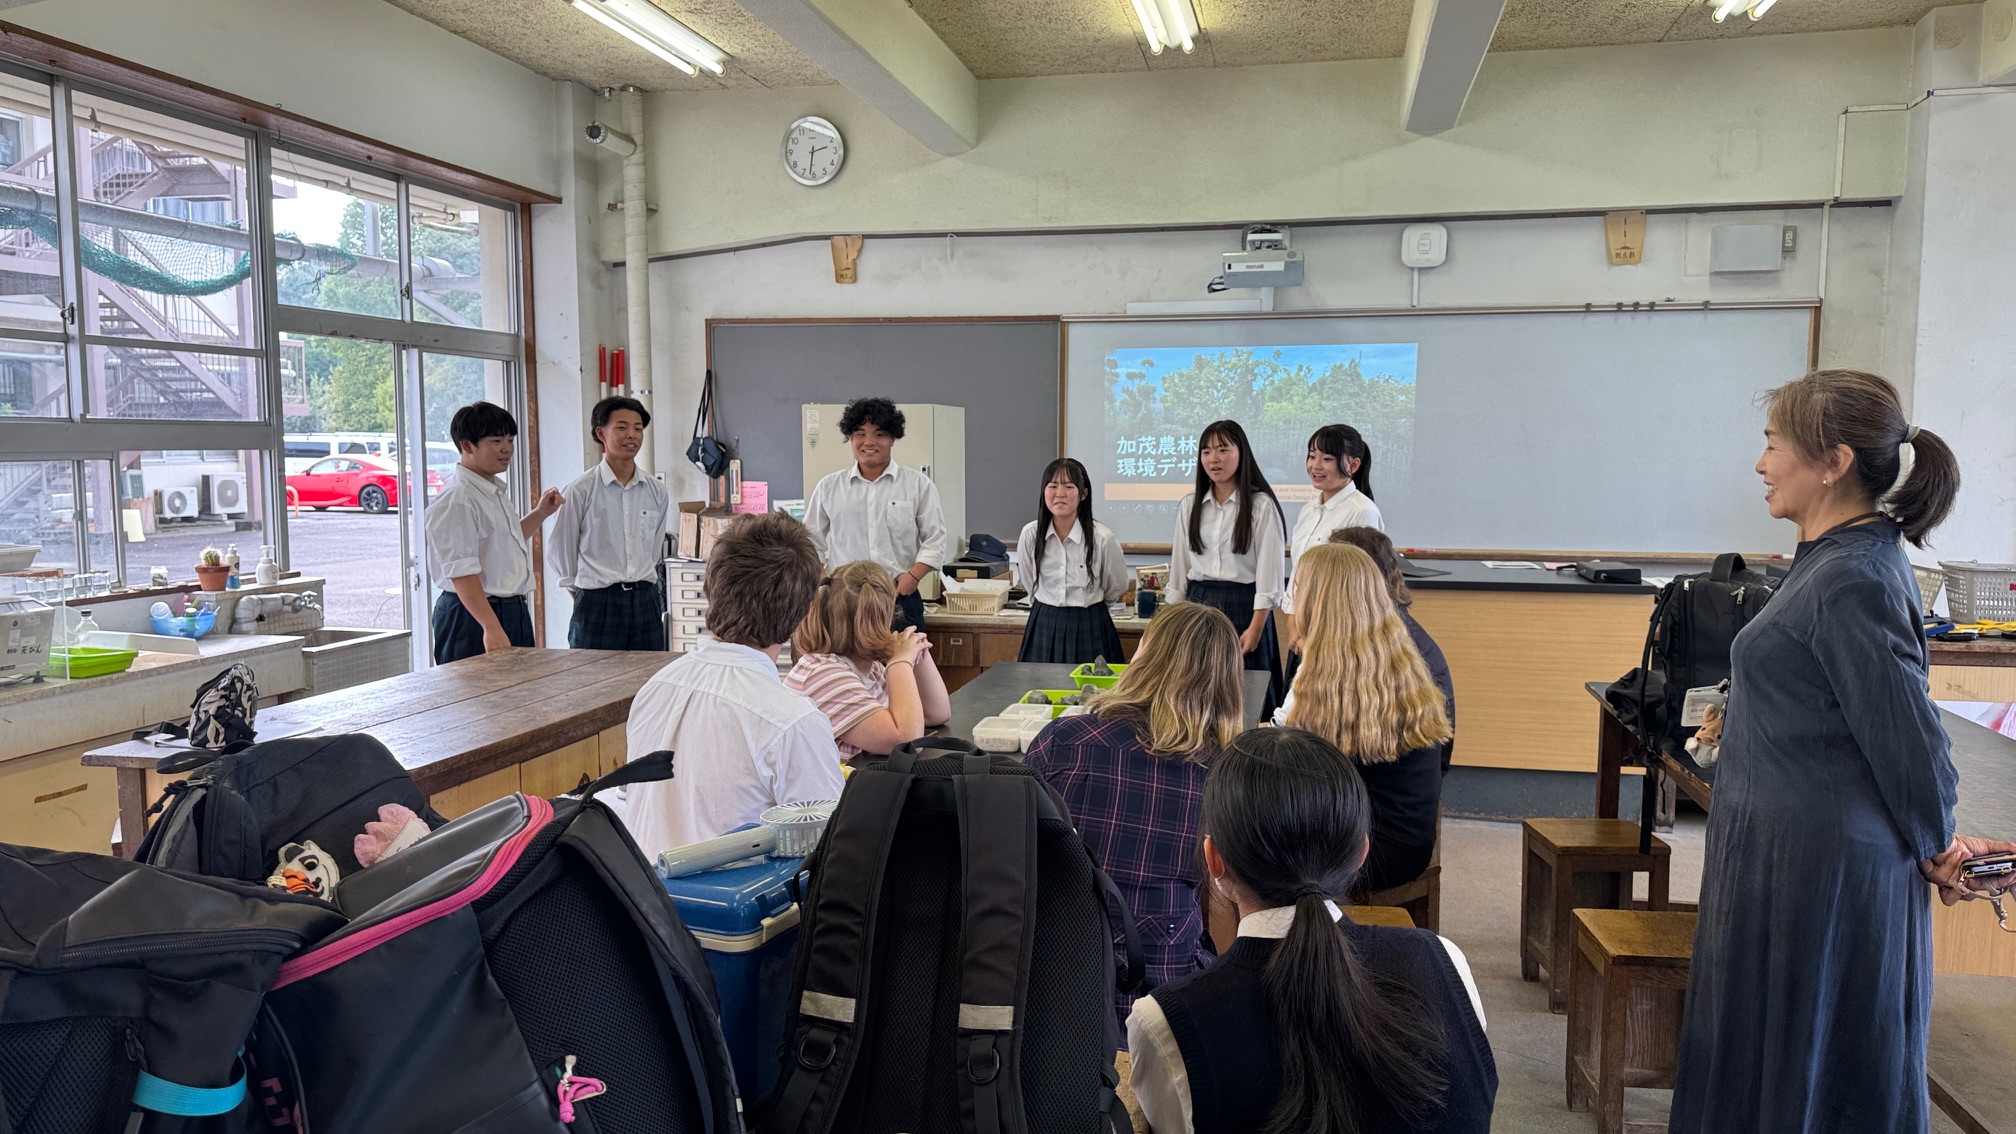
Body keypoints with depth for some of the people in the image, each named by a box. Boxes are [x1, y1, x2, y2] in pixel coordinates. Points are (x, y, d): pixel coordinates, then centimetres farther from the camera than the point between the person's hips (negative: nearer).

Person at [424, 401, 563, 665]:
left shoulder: (497, 491, 14)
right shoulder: (456, 501, -16)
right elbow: (462, 574, -24)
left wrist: (540, 513, 24)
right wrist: (491, 627, -30)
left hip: (513, 612, 9)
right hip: (473, 616, -9)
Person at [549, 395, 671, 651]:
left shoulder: (657, 492, 6)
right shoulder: (581, 491, -4)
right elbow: (559, 554, 3)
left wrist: (640, 587, 14)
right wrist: (586, 596, 8)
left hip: (646, 603, 4)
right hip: (598, 606, -3)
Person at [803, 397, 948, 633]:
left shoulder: (919, 485, 5)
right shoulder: (828, 487, 10)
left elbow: (934, 540, 5)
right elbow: (812, 541, 16)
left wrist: (913, 576, -9)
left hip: (900, 599, -1)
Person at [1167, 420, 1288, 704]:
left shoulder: (1261, 505, -4)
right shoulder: (1190, 506, 11)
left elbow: (1269, 575, -6)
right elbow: (1178, 570, 13)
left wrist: (1255, 629, -12)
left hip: (1244, 608, -4)